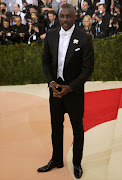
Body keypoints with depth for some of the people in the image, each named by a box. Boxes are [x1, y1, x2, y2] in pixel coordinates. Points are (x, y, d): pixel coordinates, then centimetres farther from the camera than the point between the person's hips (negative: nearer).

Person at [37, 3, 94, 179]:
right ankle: (56, 160, 34)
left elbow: (88, 68, -12)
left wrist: (70, 87, -17)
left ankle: (77, 163, 28)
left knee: (77, 128, 12)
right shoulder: (51, 36, 0)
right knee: (56, 126, 16)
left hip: (74, 91, -4)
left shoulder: (84, 39, -13)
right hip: (55, 89, 4)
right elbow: (46, 61, 7)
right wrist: (51, 82, -8)